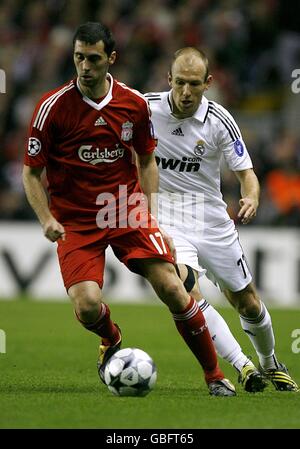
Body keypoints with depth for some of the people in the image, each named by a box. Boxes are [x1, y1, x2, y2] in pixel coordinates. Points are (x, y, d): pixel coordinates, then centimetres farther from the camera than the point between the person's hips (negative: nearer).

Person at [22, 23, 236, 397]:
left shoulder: (134, 103, -2)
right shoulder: (53, 106, -10)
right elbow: (31, 172, -4)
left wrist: (149, 213, 5)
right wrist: (47, 220, -16)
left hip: (128, 212, 2)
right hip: (75, 222, -2)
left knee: (171, 288, -11)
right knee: (87, 305, -19)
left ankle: (214, 376, 4)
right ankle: (111, 341, 19)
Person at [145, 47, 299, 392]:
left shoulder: (219, 121, -11)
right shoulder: (145, 107, -10)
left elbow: (245, 172, -6)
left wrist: (251, 198, -26)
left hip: (212, 219, 1)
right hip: (166, 219, -1)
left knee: (248, 304, 8)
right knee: (185, 289, -28)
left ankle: (270, 364, 37)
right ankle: (242, 366, -22)